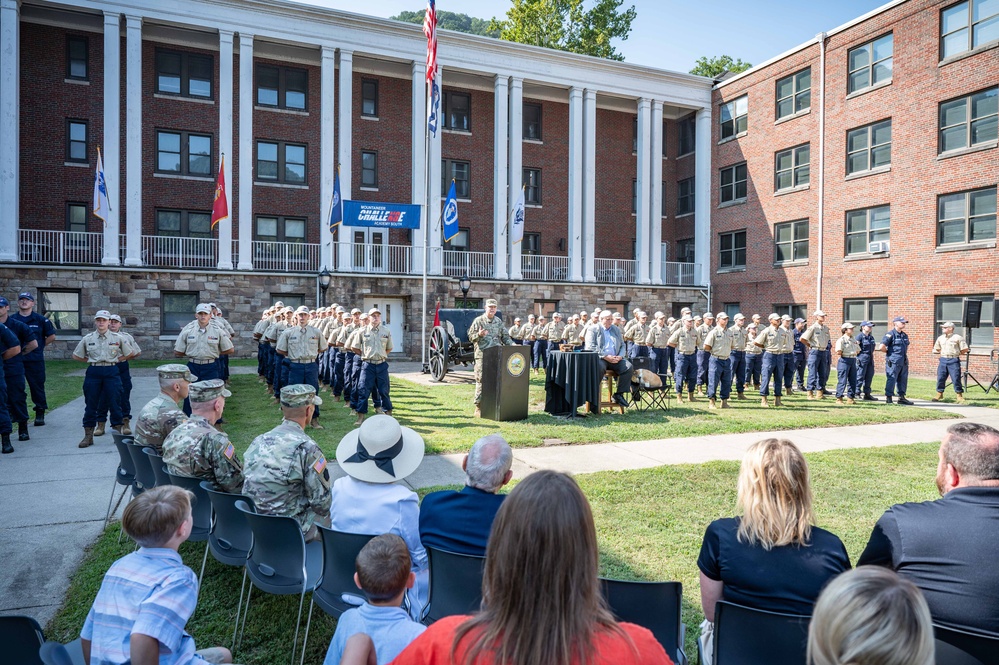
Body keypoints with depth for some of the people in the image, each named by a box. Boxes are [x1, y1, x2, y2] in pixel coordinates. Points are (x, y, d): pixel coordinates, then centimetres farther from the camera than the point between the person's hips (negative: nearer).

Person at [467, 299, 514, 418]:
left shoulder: (499, 322, 16)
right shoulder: (478, 320, 2)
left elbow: (505, 337, 19)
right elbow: (471, 337, 1)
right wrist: (479, 335, -19)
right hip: (482, 355, -4)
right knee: (481, 380, -6)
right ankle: (478, 407, -2)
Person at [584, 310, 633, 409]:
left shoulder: (616, 330, 23)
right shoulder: (593, 330, 5)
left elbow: (622, 345, 19)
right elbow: (591, 347, -8)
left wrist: (620, 356, -4)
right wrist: (606, 356, -16)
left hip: (615, 359, 5)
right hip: (599, 358, -5)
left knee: (628, 367, -21)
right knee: (600, 368, -39)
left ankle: (619, 394, -11)